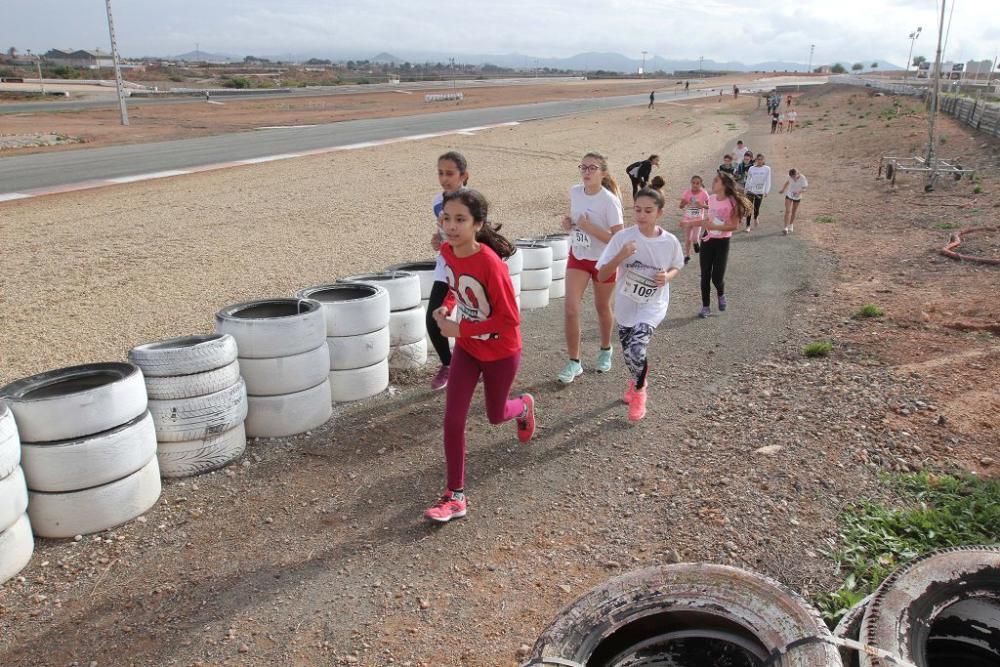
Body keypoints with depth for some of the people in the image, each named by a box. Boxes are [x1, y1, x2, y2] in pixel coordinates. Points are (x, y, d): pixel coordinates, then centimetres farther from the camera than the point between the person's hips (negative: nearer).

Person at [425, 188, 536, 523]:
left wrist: (460, 329, -27)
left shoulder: (490, 264, -32)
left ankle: (524, 406, 55)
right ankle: (456, 496, 9)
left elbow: (510, 319, -26)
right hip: (467, 347, 5)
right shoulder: (447, 251, -11)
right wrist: (446, 308, -9)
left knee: (495, 416, 18)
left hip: (501, 352, -5)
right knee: (453, 418, -3)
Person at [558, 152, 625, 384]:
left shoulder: (609, 201, -21)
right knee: (570, 307, -9)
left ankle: (605, 350, 43)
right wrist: (569, 223, -6)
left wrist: (589, 227, -30)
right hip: (577, 258, 4)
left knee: (602, 307, 15)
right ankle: (574, 362, 3)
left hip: (604, 261, -4)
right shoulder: (574, 192, -4)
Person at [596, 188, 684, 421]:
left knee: (637, 351, -22)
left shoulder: (670, 242, -12)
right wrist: (620, 257, -31)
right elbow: (602, 275, -15)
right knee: (628, 353, 17)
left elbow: (675, 268, 9)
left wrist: (667, 277, -14)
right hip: (625, 305, 2)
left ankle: (638, 391, 9)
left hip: (653, 306, -2)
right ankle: (638, 380, 53)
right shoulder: (622, 237, -15)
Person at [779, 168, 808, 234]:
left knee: (793, 212, 14)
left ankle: (791, 226, 34)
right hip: (789, 195, 1)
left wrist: (798, 192, -40)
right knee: (788, 211, -13)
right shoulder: (790, 177, -13)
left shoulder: (802, 178, -21)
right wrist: (782, 189, 16)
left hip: (797, 197, -1)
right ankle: (786, 228, -19)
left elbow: (804, 189, -21)